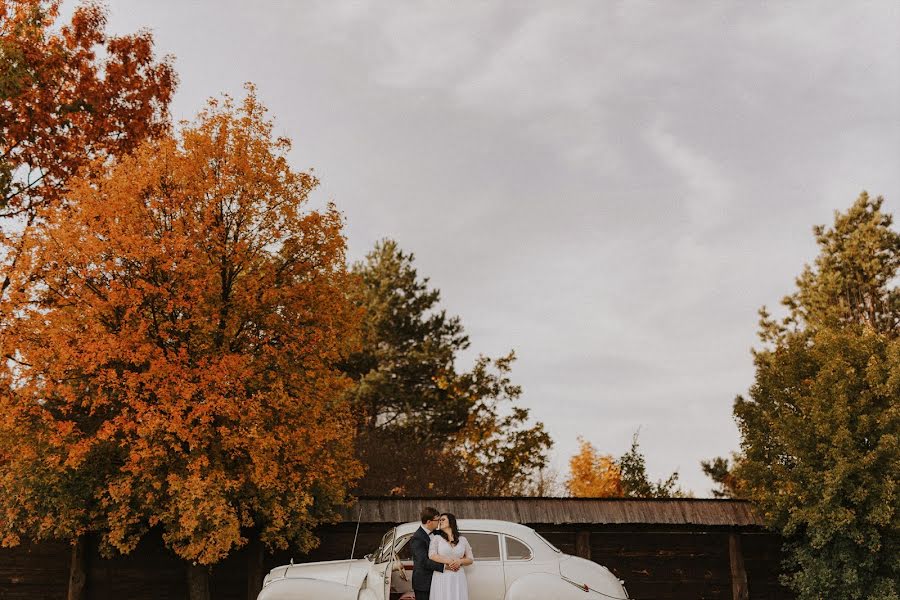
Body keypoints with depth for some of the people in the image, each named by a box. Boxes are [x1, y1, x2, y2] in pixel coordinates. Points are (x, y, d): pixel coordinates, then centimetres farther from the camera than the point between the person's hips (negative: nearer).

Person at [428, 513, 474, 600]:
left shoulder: (462, 540, 12)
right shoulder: (436, 538, 7)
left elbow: (470, 559, 13)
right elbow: (432, 555, -8)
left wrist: (459, 562, -7)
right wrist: (449, 561, -16)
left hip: (458, 579, 2)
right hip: (442, 578, -2)